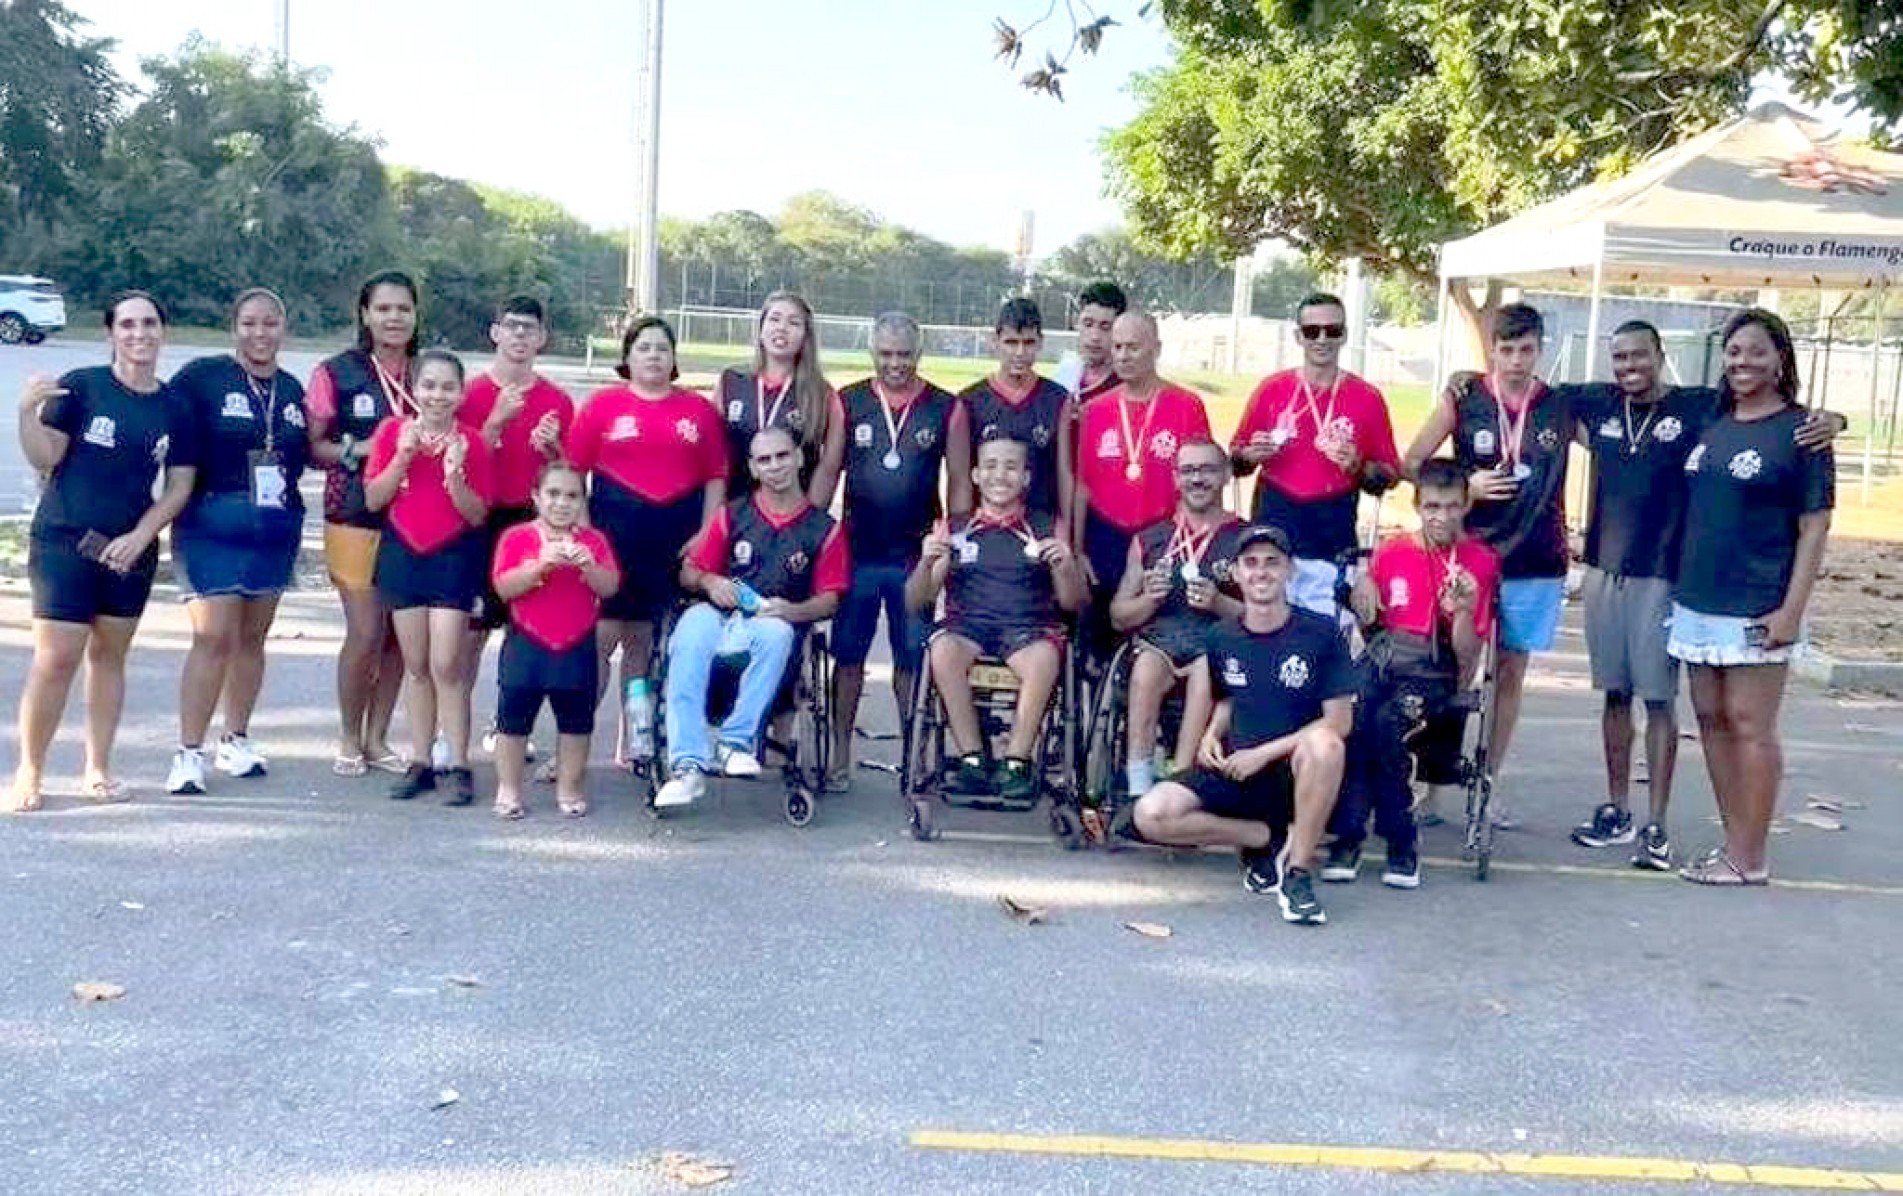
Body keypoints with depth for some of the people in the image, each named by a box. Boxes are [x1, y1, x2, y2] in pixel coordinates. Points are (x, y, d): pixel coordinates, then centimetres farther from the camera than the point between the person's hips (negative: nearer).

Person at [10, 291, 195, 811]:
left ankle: (97, 768, 20)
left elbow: (179, 485, 6)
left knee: (109, 655, 11)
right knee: (55, 660, -7)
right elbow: (44, 460, -8)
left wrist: (141, 535, -6)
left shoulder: (173, 407, 4)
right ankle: (28, 771, 3)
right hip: (63, 543, -4)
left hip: (130, 551, 4)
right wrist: (28, 412, -26)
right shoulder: (80, 387, -6)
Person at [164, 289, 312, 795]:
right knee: (214, 637, -11)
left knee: (252, 637, 12)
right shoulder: (201, 376, -6)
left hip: (276, 532, 5)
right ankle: (188, 754, -4)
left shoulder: (292, 390, 12)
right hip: (212, 527, -5)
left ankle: (235, 741, 25)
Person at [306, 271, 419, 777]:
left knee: (399, 635, 6)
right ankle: (349, 739, 13)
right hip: (355, 520, -3)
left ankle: (376, 738, 20)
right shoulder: (336, 373, -1)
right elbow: (312, 447, -2)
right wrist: (358, 450, -17)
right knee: (366, 632, -7)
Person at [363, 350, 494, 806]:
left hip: (454, 557, -3)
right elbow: (372, 499, -2)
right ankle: (420, 762, 16)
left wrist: (454, 474, -21)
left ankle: (457, 767, 0)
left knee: (446, 666, -6)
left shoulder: (471, 442, -5)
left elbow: (477, 514, -6)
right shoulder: (393, 432, 1)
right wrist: (403, 455, -13)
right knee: (417, 666, 9)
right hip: (402, 554, 3)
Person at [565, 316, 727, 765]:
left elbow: (716, 477, 8)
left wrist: (704, 534, -1)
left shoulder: (698, 409, 9)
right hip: (614, 531, -2)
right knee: (602, 635, -6)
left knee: (643, 639, 10)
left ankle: (631, 740, 18)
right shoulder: (603, 405, 4)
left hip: (675, 538, 2)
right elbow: (572, 471, 2)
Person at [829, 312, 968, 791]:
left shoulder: (947, 409, 2)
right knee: (848, 655, 6)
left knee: (911, 658, 6)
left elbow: (960, 483, 4)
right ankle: (840, 757, 14)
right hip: (857, 551, 1)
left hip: (916, 555, 0)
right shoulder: (847, 402, 3)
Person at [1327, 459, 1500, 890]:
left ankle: (1402, 841, -19)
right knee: (1350, 715, -32)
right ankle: (1348, 835, -25)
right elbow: (1366, 624, 18)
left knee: (1387, 721, -34)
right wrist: (1361, 596, -4)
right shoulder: (1390, 552, 11)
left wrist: (1464, 611, -18)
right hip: (1381, 663, 2)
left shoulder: (1481, 562, 3)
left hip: (1436, 675, -2)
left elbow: (1467, 657, 0)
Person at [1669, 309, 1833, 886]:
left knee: (1751, 726, -3)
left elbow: (1814, 525, -8)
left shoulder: (1800, 431, -5)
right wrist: (1681, 582, 12)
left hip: (1758, 608, -7)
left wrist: (1792, 610, -14)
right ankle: (1734, 841, 20)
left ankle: (1749, 859, 4)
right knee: (1711, 719, 10)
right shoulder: (1710, 425, 12)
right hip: (1699, 600, 7)